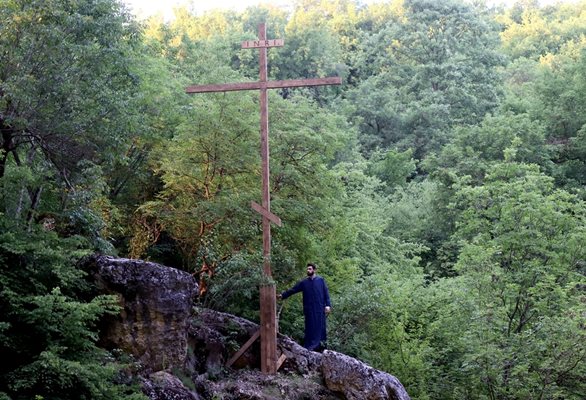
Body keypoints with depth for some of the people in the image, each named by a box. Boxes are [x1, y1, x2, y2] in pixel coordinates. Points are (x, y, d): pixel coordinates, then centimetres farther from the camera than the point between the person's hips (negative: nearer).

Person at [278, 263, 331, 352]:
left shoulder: (320, 280, 3)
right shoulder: (304, 282, 9)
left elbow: (326, 293, 1)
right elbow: (293, 290, 10)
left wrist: (328, 305, -8)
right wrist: (283, 295, 3)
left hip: (320, 308, -2)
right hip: (309, 309, 2)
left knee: (320, 326, 0)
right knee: (310, 327, 1)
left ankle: (321, 345, 7)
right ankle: (309, 346, 3)